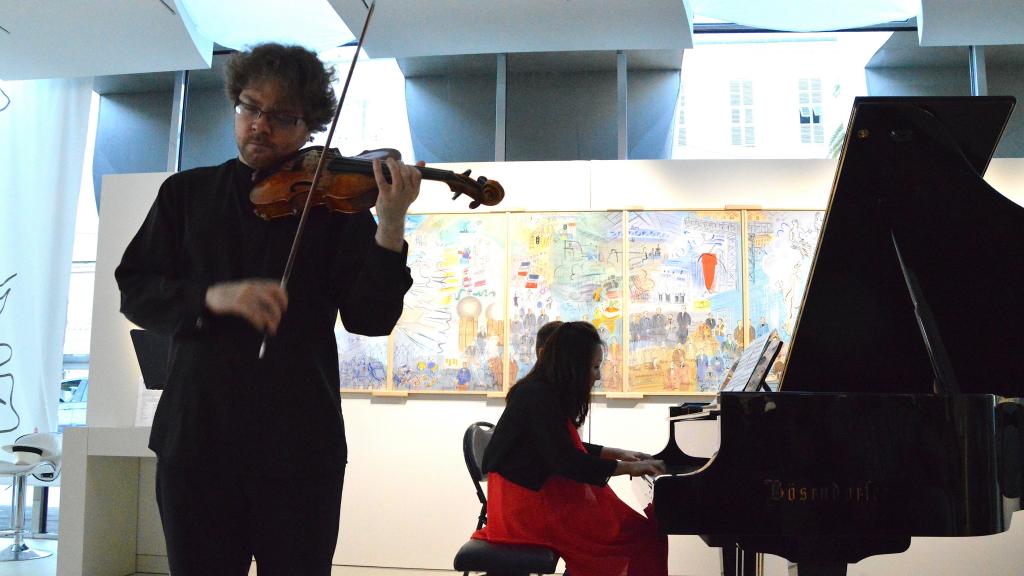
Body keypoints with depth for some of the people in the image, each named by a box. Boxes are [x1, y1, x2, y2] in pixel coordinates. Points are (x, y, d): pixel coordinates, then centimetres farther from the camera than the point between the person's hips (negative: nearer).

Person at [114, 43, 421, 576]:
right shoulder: (187, 192, 10)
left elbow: (369, 318, -7)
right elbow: (134, 292, 3)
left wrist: (391, 227, -23)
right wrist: (212, 296, -16)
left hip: (300, 441, -2)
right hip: (195, 434, 2)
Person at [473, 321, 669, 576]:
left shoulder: (544, 392, 12)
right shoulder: (539, 397, -18)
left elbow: (570, 448, 23)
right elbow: (566, 461, -22)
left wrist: (619, 454, 18)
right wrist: (627, 467, -14)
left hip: (536, 491, 10)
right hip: (528, 505, -10)